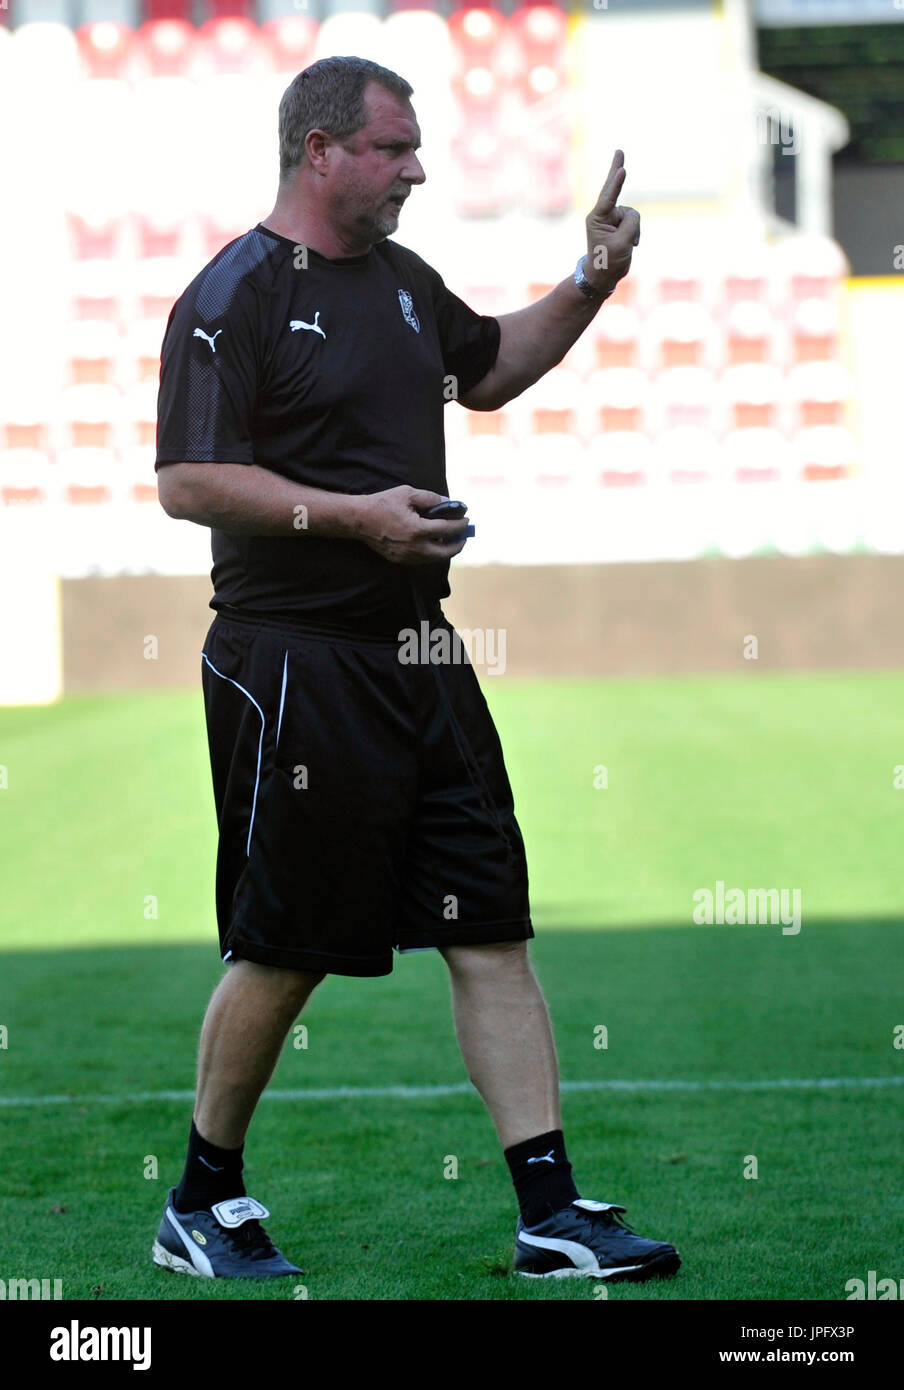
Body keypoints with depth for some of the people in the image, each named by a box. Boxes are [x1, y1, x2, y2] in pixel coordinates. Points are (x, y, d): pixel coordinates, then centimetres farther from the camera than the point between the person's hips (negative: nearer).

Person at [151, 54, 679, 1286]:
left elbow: (489, 370, 33)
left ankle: (553, 1214, 4)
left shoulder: (401, 280, 16)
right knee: (284, 950, 0)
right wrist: (353, 513, -22)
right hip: (293, 665, -8)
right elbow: (188, 483, -17)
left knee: (492, 931, 3)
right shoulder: (235, 296, -10)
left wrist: (591, 285, 20)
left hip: (418, 654, 8)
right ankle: (201, 1205, 17)